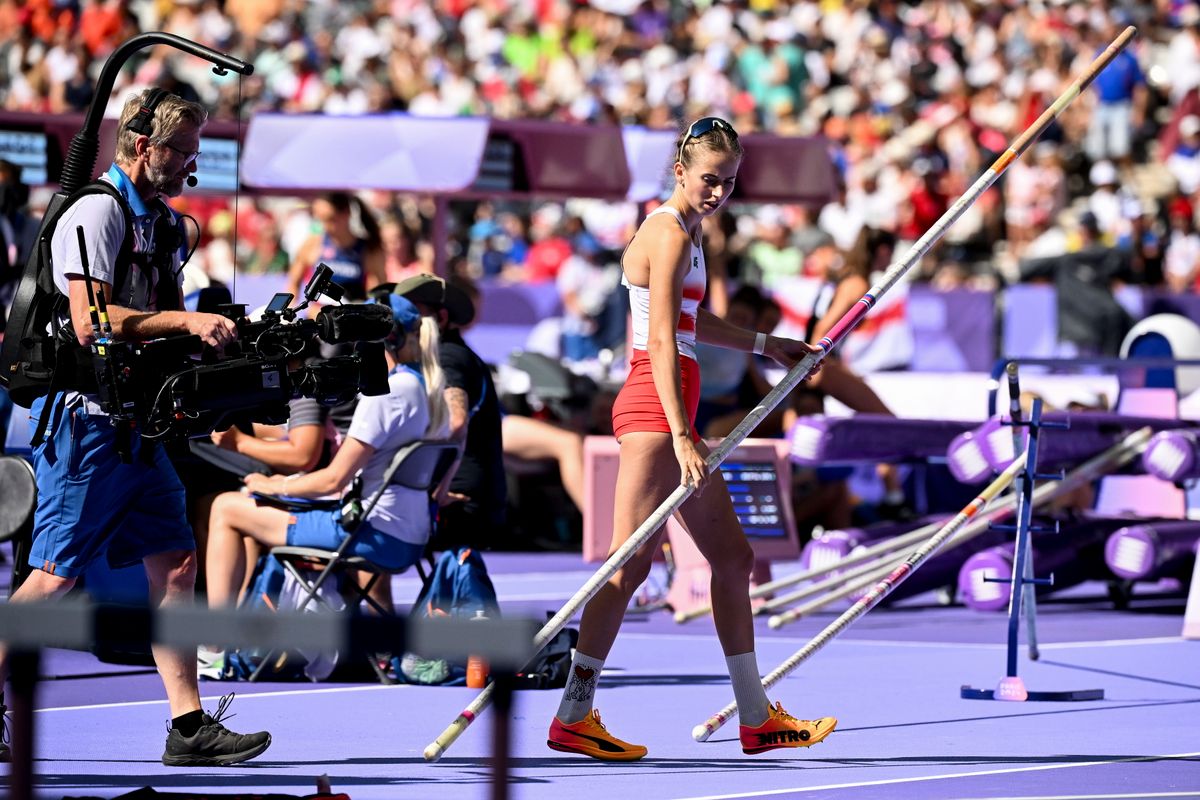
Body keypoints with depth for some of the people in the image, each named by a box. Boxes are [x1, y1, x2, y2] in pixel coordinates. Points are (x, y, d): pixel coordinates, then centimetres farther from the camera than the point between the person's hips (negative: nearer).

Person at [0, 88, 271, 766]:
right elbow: (91, 322, -22)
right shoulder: (98, 213, -12)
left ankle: (188, 727, 3)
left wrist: (222, 332, 6)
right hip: (87, 420, -9)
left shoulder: (165, 223, 16)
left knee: (176, 562, 3)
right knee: (58, 574, -8)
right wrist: (185, 321, -24)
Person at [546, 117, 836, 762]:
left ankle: (756, 718, 19)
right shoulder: (671, 234, -12)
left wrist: (765, 344, 44)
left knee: (733, 558, 13)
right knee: (633, 562, -12)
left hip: (671, 413, 11)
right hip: (653, 412, -11)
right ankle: (573, 717, -11)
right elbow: (661, 341, -20)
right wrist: (681, 435, -26)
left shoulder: (685, 230, 18)